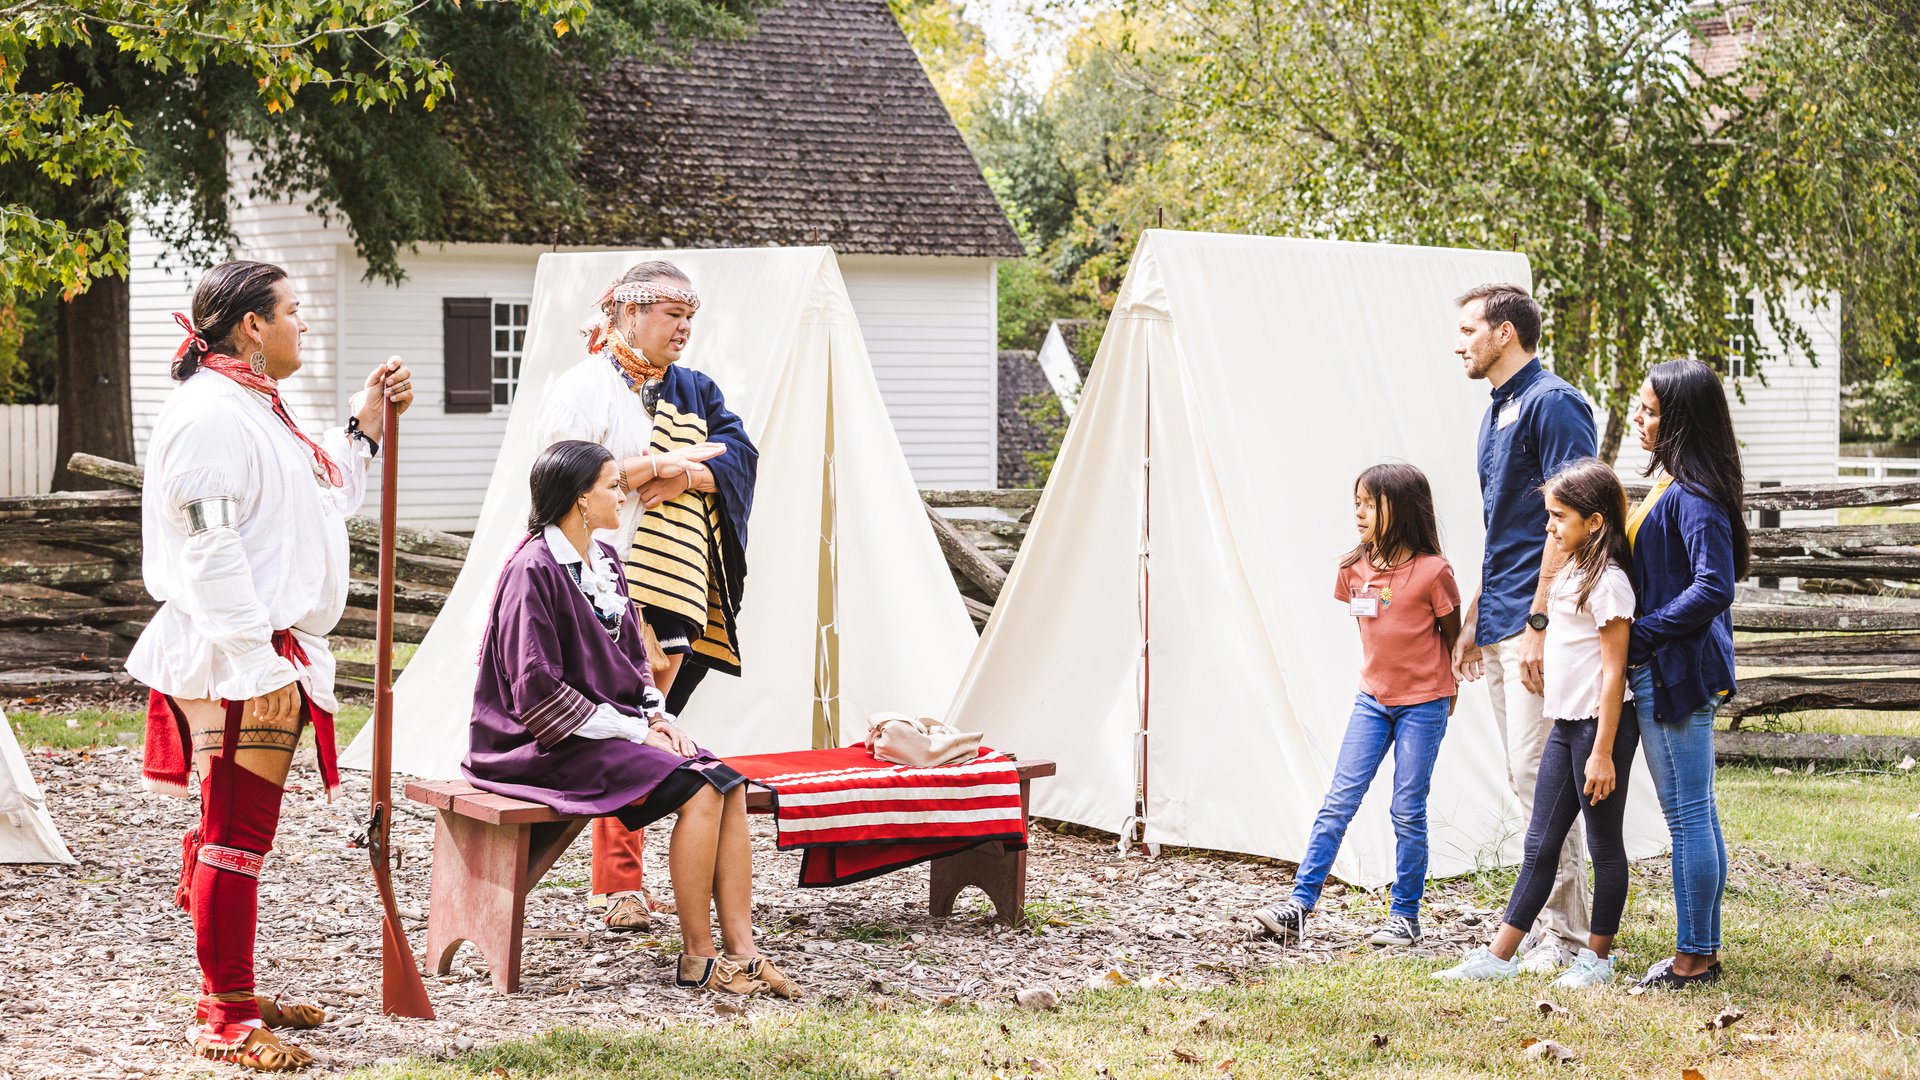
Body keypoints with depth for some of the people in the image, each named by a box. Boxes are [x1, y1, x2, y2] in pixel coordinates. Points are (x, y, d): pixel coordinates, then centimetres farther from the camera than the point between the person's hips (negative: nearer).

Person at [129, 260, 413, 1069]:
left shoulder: (257, 409, 19)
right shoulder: (208, 413, -14)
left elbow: (327, 502, 30)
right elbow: (211, 552, -21)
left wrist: (366, 425, 18)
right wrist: (262, 666, -24)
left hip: (273, 654, 10)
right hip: (236, 664, -10)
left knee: (231, 829, 16)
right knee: (237, 835, -6)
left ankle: (227, 994, 24)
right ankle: (226, 1020, -2)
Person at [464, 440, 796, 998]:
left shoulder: (605, 561, 14)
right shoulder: (533, 570, -14)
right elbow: (538, 690, -19)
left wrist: (658, 715, 1)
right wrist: (633, 730, -16)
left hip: (613, 727, 9)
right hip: (553, 744, -8)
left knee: (730, 784, -13)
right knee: (697, 791, -24)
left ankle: (740, 950, -16)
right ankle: (696, 958, -15)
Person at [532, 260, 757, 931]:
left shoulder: (693, 391, 19)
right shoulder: (588, 385, 0)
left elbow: (740, 458, 6)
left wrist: (681, 475, -12)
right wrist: (660, 462, -12)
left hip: (677, 589, 7)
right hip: (610, 584, -7)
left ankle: (615, 880, 12)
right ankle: (621, 884, -9)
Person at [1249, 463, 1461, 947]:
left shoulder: (1432, 571, -14)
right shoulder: (1355, 569, 0)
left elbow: (1452, 634, -2)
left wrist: (1446, 691, 6)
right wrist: (1381, 672, 11)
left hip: (1422, 705, -4)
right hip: (1373, 699, 4)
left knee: (1408, 812, 2)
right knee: (1339, 801, -1)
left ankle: (1405, 915, 13)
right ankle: (1300, 904, -4)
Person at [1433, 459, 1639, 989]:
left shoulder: (1607, 582, -15)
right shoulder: (1571, 573, 12)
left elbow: (1613, 671, -18)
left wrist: (1603, 753, -19)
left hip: (1601, 726, -9)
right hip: (1565, 725, 9)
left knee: (1604, 844, 3)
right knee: (1540, 845, 9)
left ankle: (1598, 957, 12)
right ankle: (1499, 954, 11)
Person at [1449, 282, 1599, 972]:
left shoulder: (1552, 403, -11)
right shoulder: (1498, 412, 19)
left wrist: (1540, 620, -22)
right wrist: (1473, 619, 23)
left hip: (1535, 622, -10)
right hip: (1501, 626, 10)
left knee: (1536, 774, -11)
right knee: (1524, 778, 10)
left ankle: (1563, 935, -8)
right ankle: (1551, 922, 15)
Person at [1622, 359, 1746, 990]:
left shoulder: (1692, 496, -18)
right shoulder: (1668, 483, 13)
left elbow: (1713, 588, -26)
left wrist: (1639, 635, -20)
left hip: (1677, 674, -10)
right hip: (1664, 671, 10)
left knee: (1687, 816, -3)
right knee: (1696, 815, 14)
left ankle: (1693, 958, 3)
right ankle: (1703, 948, 21)